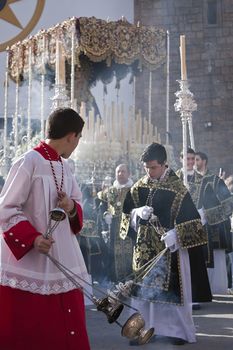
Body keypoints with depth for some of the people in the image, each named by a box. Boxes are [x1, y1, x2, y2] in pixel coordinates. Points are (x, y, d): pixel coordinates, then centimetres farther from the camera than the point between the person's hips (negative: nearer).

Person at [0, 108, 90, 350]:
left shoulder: (64, 165, 10)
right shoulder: (29, 162, -13)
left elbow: (77, 202, 20)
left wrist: (72, 208, -4)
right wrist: (32, 237, -24)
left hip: (62, 257, 7)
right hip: (28, 261, -7)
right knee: (26, 330, 2)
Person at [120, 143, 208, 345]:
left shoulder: (177, 188, -9)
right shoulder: (139, 187, 5)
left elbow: (189, 216, -13)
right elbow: (127, 211, 10)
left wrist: (174, 233, -26)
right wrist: (138, 212, -12)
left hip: (169, 245, -4)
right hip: (145, 246, 5)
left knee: (171, 288, 0)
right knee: (143, 287, 9)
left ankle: (180, 330, 12)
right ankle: (143, 328, 19)